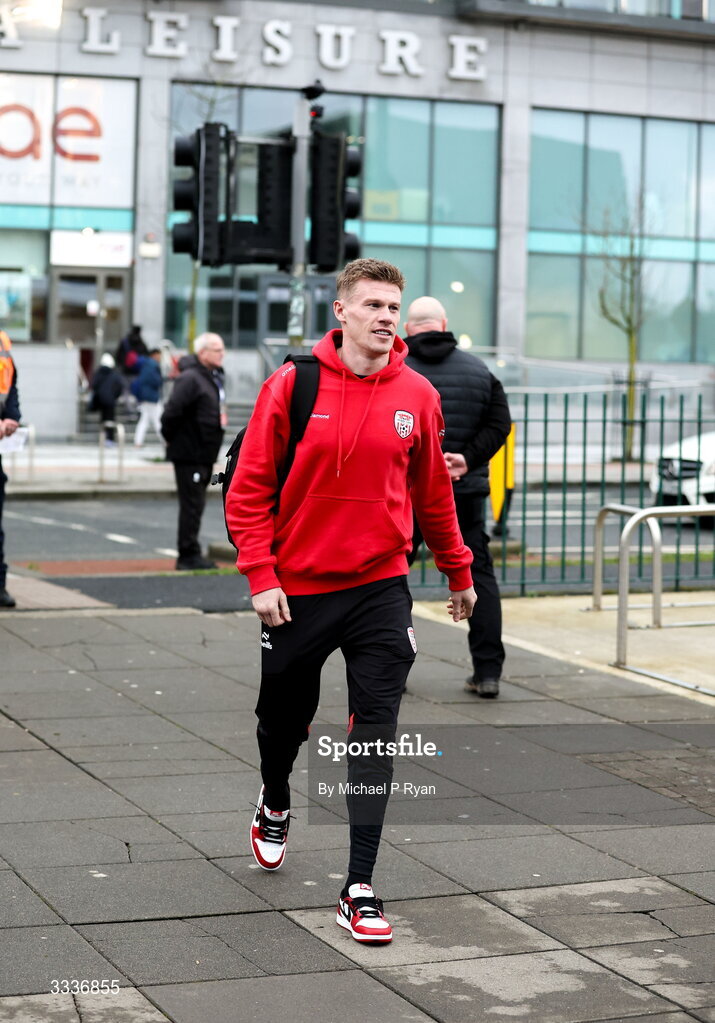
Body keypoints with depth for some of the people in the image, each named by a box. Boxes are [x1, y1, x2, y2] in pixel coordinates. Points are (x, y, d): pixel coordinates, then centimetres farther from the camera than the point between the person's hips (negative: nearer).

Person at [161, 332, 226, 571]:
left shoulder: (214, 377, 14)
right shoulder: (190, 379, -17)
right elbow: (172, 412, -24)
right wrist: (171, 438, -12)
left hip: (205, 455, 9)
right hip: (189, 454, -9)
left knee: (195, 504, 14)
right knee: (192, 504, -6)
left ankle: (189, 555, 21)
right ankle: (189, 555, -1)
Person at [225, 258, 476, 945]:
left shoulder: (417, 396, 0)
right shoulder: (292, 385, -8)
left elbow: (432, 494, 12)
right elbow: (249, 488, -5)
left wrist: (458, 573, 19)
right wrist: (261, 576, -13)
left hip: (380, 588, 1)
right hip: (296, 590, -1)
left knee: (375, 733, -6)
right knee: (285, 718, 17)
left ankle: (360, 889, -2)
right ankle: (275, 806, 50)